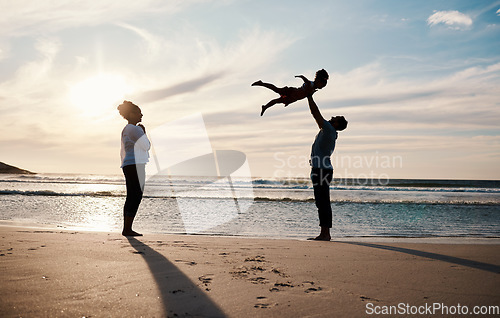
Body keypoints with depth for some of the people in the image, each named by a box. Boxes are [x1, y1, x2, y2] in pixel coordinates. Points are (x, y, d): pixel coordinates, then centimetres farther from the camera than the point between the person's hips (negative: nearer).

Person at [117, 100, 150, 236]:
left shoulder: (126, 130, 21)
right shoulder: (134, 129, -11)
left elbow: (123, 152, 24)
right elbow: (146, 146, -12)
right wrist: (144, 133, 3)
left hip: (128, 166, 10)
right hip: (135, 165, -10)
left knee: (131, 198, 10)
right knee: (136, 197, -9)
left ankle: (127, 229, 12)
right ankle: (127, 229, -8)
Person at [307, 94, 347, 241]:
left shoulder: (329, 129, -9)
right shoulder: (329, 132, 18)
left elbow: (316, 114, -10)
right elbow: (317, 116, 27)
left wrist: (309, 97, -2)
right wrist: (309, 97, 27)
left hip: (322, 171, -10)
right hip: (320, 170, 10)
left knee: (323, 203, -9)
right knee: (321, 203, 10)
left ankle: (325, 234, -7)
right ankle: (324, 233, 14)